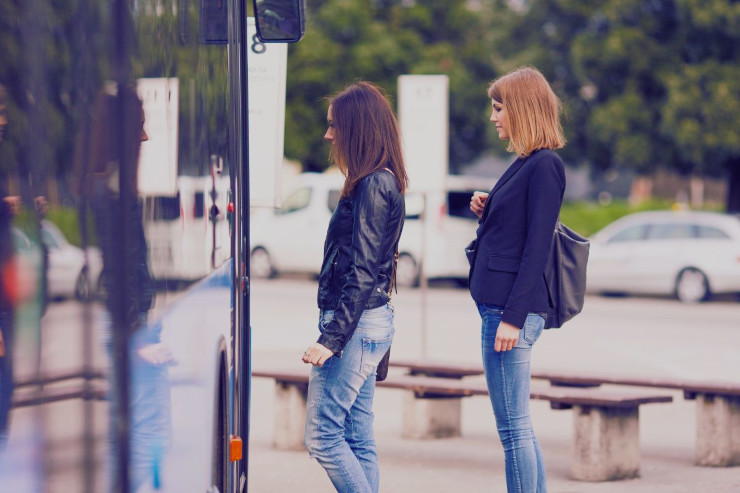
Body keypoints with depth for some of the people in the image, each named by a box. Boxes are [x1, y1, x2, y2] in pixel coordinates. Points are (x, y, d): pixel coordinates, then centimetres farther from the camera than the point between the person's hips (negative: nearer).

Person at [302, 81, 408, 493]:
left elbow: (361, 273, -19)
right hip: (372, 322, 10)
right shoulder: (384, 182, 15)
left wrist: (331, 339, -20)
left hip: (355, 321, -10)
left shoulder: (372, 187, -15)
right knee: (358, 440, 10)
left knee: (323, 435, -7)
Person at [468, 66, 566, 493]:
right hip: (502, 307, 10)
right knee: (518, 427, 13)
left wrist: (513, 316, -20)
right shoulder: (525, 164, 17)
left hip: (514, 310, -10)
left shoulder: (545, 165, -12)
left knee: (514, 427, -8)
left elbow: (537, 247, -17)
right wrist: (486, 212, 6)